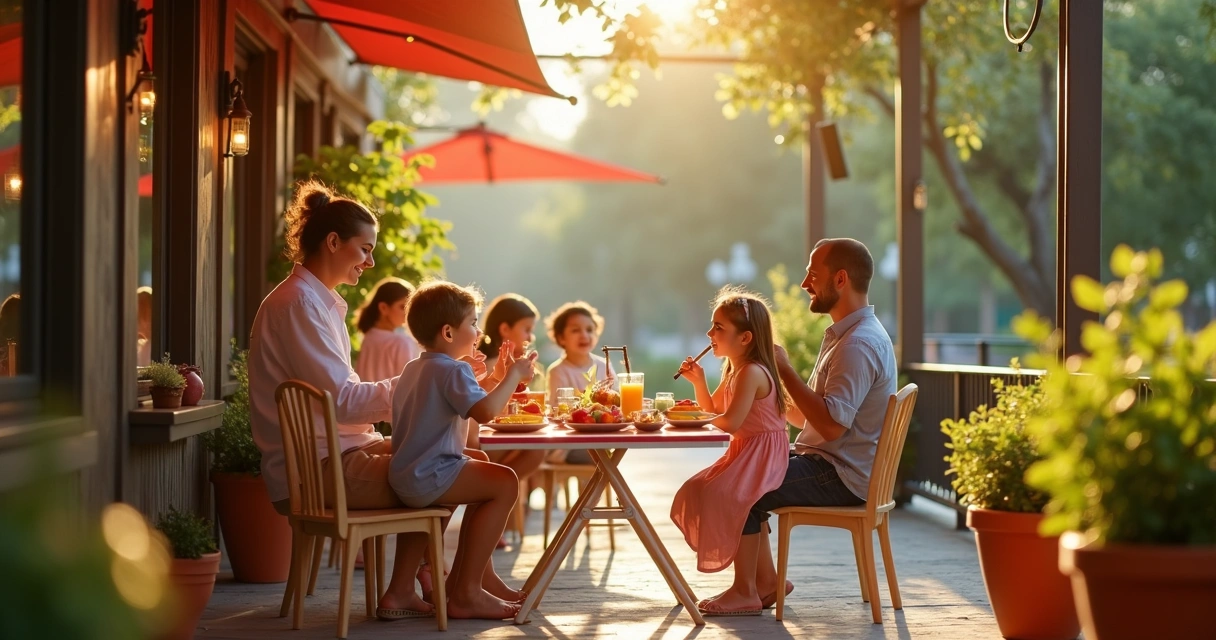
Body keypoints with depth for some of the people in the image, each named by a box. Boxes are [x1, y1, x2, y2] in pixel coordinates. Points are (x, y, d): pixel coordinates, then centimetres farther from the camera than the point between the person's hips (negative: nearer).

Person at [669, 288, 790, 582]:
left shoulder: (752, 372, -21)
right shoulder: (734, 371, 12)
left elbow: (730, 422, -28)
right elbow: (713, 409, 23)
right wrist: (698, 381, 6)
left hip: (763, 454, -11)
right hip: (744, 451, 11)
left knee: (719, 495, -25)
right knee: (697, 490, 14)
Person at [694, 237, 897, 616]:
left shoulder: (858, 344, -21)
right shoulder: (845, 334, 14)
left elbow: (831, 425, -29)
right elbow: (810, 417, 17)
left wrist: (786, 371, -22)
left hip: (840, 477, -11)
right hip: (827, 462, 11)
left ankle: (745, 592, 0)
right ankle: (766, 580, 16)